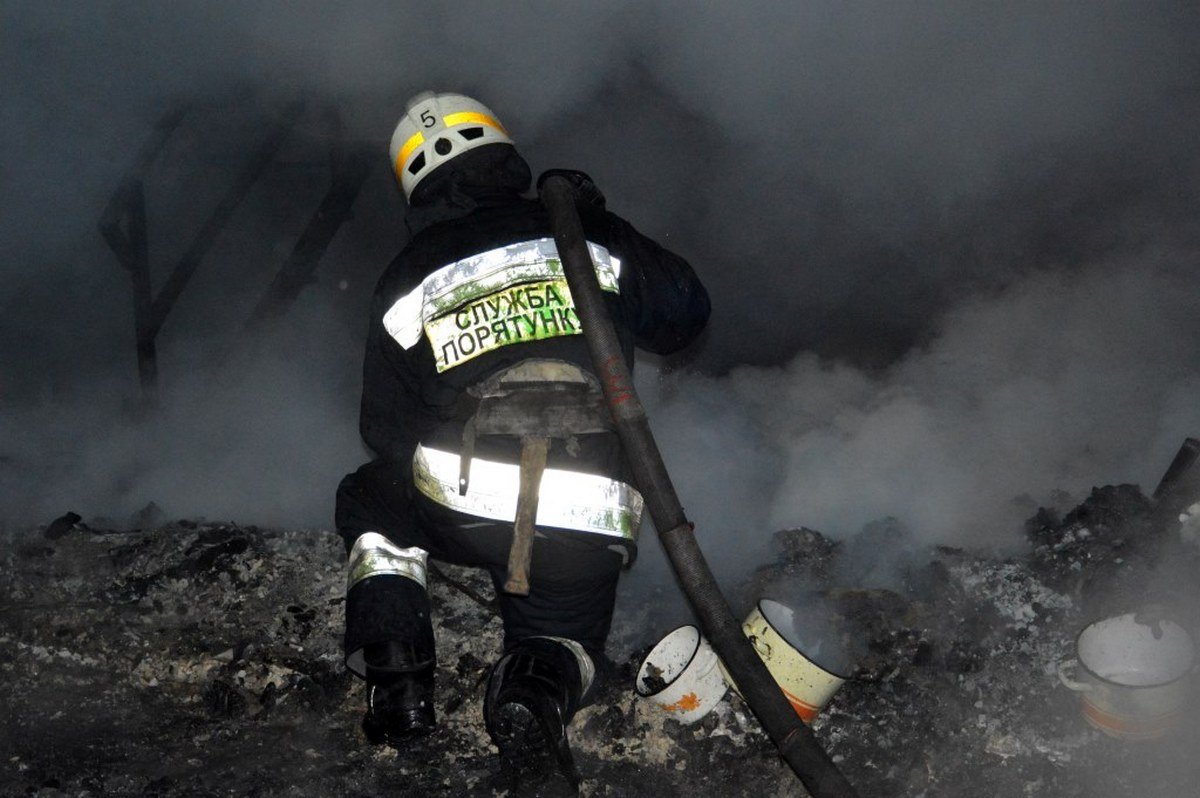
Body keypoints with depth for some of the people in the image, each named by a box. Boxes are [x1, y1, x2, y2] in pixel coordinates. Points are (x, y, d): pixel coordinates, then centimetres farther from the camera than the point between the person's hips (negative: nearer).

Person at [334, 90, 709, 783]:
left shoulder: (406, 284, 8)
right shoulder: (587, 240, 8)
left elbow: (385, 429, 12)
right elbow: (686, 315, 20)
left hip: (461, 510, -1)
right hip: (591, 526, 1)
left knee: (367, 500, 31)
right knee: (565, 635, 29)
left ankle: (395, 673, 8)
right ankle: (543, 685, -10)